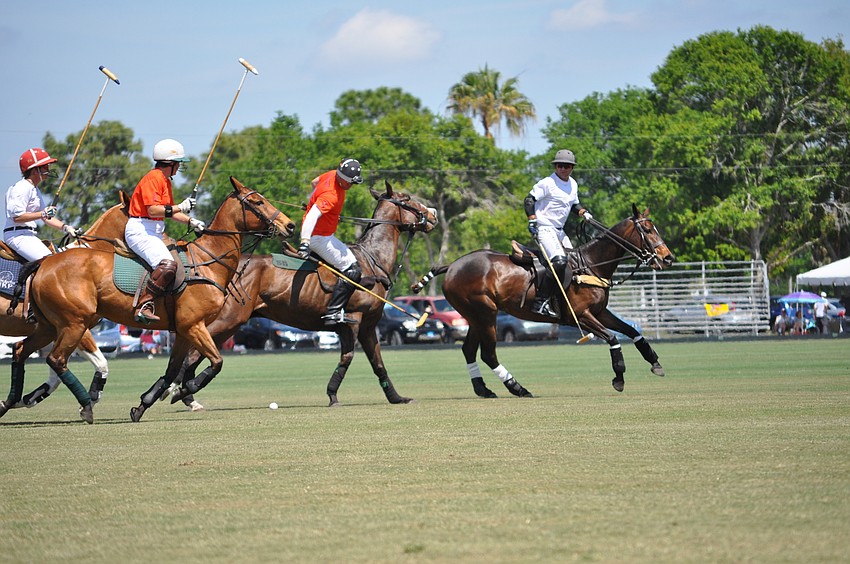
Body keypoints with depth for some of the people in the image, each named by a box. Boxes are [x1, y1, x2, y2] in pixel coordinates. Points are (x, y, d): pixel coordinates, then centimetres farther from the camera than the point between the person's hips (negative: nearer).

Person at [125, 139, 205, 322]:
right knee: (168, 264, -30)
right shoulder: (153, 178, -12)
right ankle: (144, 306, -33)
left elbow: (168, 211, 26)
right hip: (140, 231, -11)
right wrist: (181, 208, -20)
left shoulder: (165, 180, 20)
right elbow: (153, 210, -22)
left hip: (154, 233, 11)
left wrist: (191, 221, 14)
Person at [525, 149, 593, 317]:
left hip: (558, 230, 9)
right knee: (559, 261, -25)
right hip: (543, 228, -9)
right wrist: (532, 220, -23)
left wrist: (584, 212, 5)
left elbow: (574, 204, 25)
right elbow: (529, 199, -12)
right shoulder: (548, 183, -12)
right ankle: (541, 302, -26)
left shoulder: (573, 184, 12)